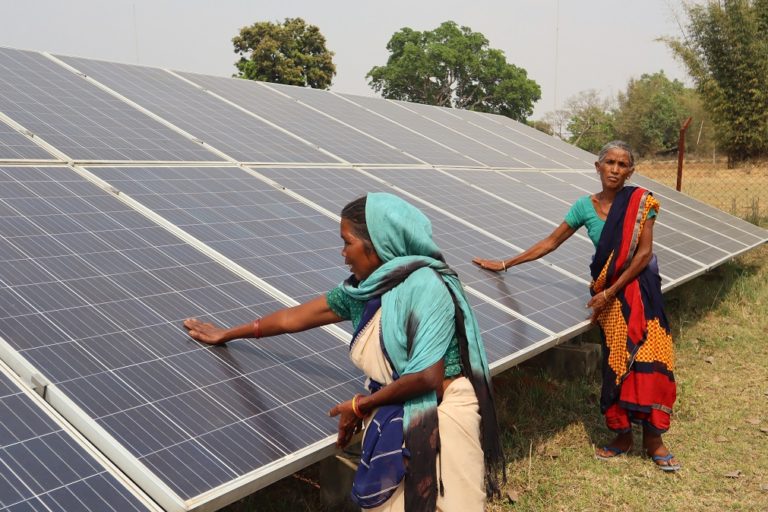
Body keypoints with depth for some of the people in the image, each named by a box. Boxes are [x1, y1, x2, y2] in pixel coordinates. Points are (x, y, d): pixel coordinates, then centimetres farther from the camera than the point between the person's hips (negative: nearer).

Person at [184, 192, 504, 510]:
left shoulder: (425, 285, -21)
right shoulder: (363, 289, 2)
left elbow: (427, 377, -24)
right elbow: (294, 318, 13)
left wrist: (360, 405, -10)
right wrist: (226, 335, 24)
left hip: (439, 422, -6)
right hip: (391, 422, 6)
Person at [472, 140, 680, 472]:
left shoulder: (641, 201, -8)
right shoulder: (586, 206, 0)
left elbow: (644, 253, -11)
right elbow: (551, 242, 6)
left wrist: (610, 293, -14)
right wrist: (506, 264, 5)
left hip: (639, 287, -2)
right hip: (607, 293, 2)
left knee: (648, 358, -4)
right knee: (616, 361, 6)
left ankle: (652, 438, 9)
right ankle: (622, 435, 19)